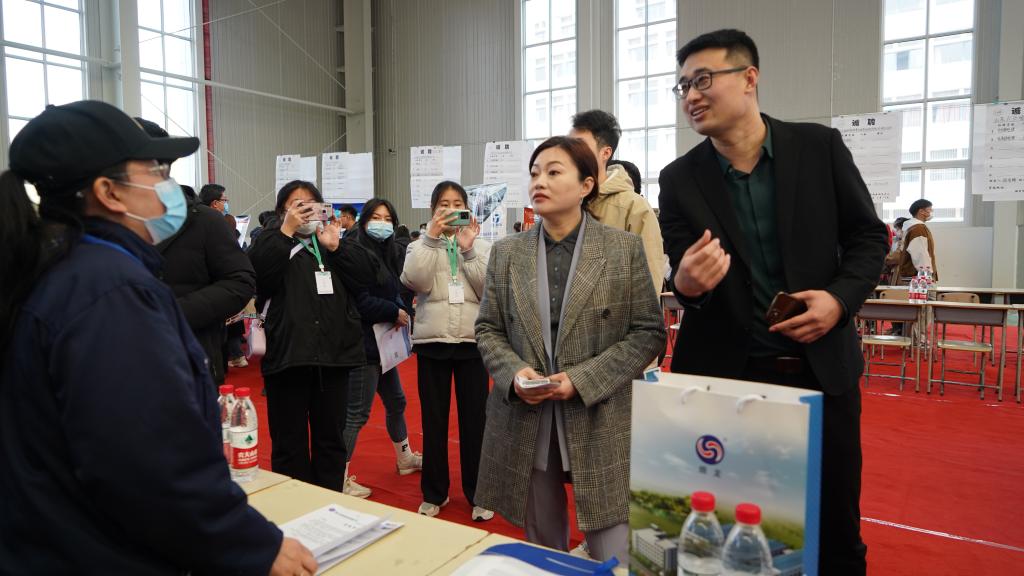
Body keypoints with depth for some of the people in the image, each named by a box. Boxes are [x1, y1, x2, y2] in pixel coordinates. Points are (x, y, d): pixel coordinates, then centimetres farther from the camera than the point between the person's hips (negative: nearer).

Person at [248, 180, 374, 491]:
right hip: (287, 354, -3)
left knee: (331, 441, 12)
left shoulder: (334, 240, 17)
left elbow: (364, 278, 2)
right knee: (289, 445, 5)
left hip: (333, 353, 3)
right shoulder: (271, 240, 7)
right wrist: (287, 230, -12)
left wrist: (335, 247, -7)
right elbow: (258, 275, -15)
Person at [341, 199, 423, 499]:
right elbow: (360, 302, -23)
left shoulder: (392, 252, 9)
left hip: (384, 341, 9)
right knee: (357, 413, -3)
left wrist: (404, 311, -6)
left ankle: (404, 457, 41)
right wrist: (395, 312, -13)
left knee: (396, 402, 22)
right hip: (363, 342, -9)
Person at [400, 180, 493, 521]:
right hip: (432, 342, 0)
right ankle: (434, 493, 25)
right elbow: (415, 282, -13)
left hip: (472, 342, 0)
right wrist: (432, 238, -14)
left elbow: (489, 289, -7)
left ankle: (478, 493, 21)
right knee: (433, 420, 10)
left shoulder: (482, 246, 7)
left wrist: (468, 249, -12)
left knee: (474, 419, 6)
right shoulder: (420, 245, 6)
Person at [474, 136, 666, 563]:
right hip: (525, 424, 3)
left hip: (601, 424, -2)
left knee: (615, 559, 6)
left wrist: (583, 379, -15)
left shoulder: (625, 248, -3)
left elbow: (649, 333, -4)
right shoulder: (506, 252, 5)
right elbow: (487, 330, 8)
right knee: (541, 556, 18)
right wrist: (514, 372, -12)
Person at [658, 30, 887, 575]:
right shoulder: (679, 179, -3)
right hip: (722, 373, 0)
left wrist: (841, 297, -14)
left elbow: (868, 235, 4)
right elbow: (683, 279, -5)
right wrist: (686, 283, -29)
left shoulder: (820, 145, -3)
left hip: (822, 366, 1)